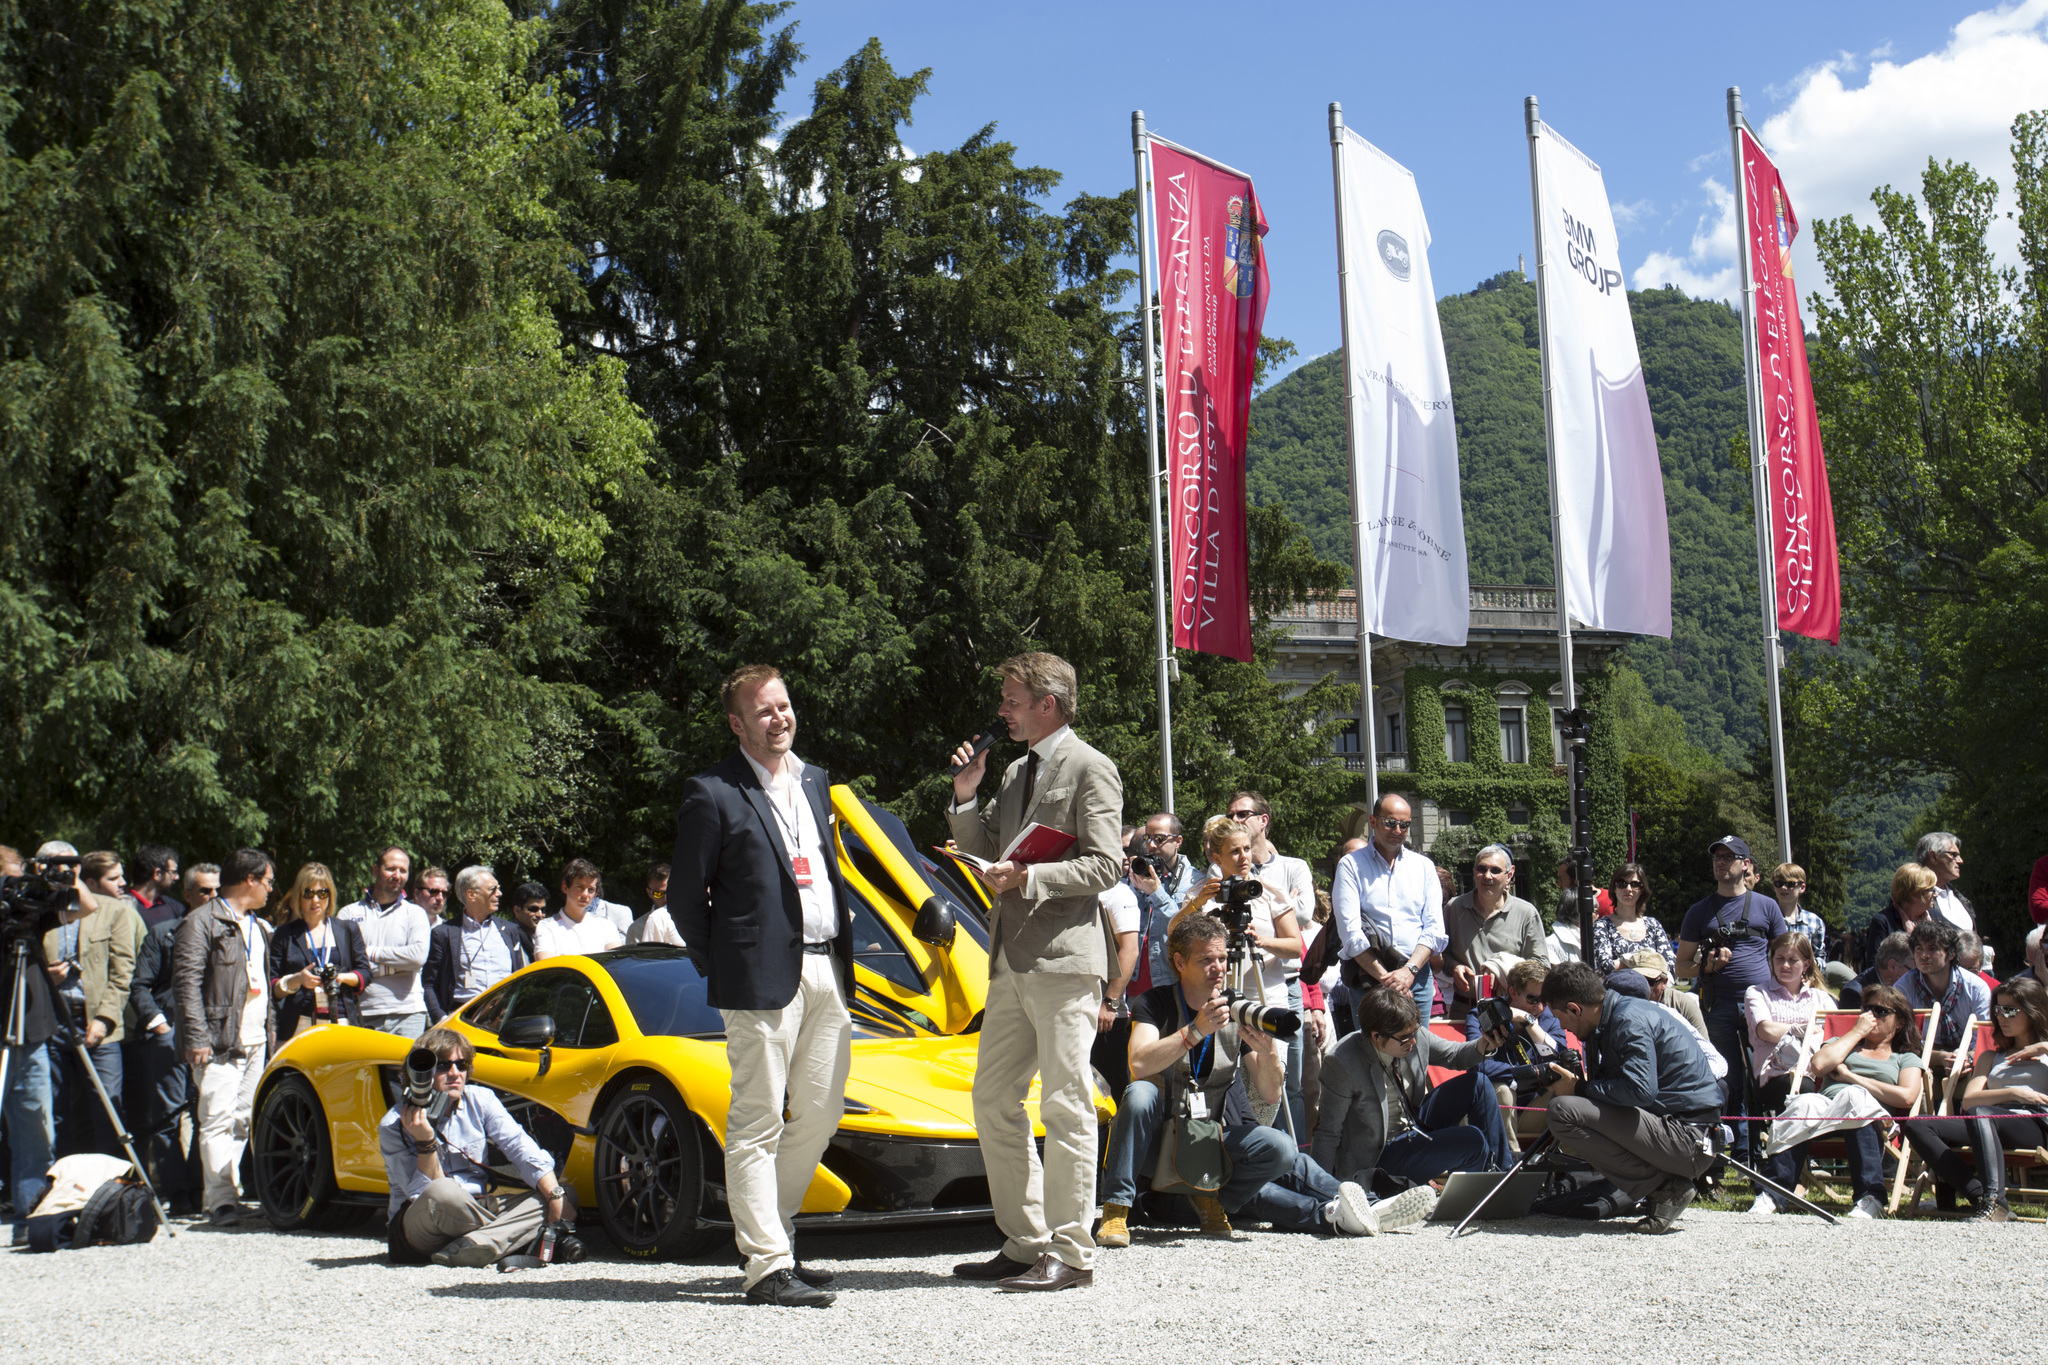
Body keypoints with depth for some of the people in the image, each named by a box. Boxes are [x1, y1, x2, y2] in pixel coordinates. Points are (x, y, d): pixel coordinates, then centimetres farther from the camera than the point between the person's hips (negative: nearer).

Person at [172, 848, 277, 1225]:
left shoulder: (259, 926, 21)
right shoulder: (202, 921, -6)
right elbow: (186, 982, -12)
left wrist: (271, 1026, 18)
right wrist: (197, 1038, -18)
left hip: (256, 1041, 8)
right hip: (220, 1040, -8)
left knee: (243, 1119, 8)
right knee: (218, 1119, -11)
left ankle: (223, 1188, 15)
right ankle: (221, 1199, -13)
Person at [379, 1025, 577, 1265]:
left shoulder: (480, 1101, 3)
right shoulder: (394, 1125, -10)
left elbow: (521, 1147, -7)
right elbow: (424, 1193, -16)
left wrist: (556, 1195, -21)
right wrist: (425, 1141, -30)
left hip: (476, 1213, 5)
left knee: (567, 1193, -14)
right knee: (441, 1192, -40)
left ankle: (476, 1245, -35)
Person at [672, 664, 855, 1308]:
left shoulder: (816, 782, 17)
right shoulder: (712, 793, -5)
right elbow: (685, 893, -3)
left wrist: (843, 952, 14)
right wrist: (721, 970, -1)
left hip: (828, 970, 7)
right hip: (764, 976, -7)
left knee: (821, 1112, 11)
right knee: (758, 1123, -4)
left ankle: (765, 1225, 27)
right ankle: (768, 1264, -1)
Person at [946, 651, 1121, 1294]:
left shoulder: (1090, 769, -6)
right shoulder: (1017, 771, 20)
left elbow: (1103, 865, -13)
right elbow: (983, 851, 20)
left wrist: (1027, 876, -20)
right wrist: (965, 796, 6)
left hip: (1063, 958, -9)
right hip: (1012, 961, 9)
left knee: (1065, 1107, -6)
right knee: (994, 1099, 10)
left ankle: (1071, 1253, 0)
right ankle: (1025, 1243, 18)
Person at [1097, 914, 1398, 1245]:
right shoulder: (1153, 1004, -5)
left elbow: (1270, 1096, -2)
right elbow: (1139, 1065, -25)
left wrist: (1267, 1054, -22)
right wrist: (1196, 1031, -32)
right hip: (1158, 1138, -2)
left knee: (1279, 1148, -24)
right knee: (1140, 1093, -34)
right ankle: (1116, 1209, -29)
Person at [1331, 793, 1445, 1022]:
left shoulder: (1424, 866, 14)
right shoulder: (1351, 865, 4)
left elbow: (1435, 928, 6)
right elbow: (1350, 931, -6)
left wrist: (1409, 970, -11)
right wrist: (1386, 978, -14)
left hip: (1418, 977, 3)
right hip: (1369, 978, -2)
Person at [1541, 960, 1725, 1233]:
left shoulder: (1630, 1021, -14)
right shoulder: (1612, 1018, 15)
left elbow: (1640, 1090, -26)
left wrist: (1579, 1088, -13)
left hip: (1690, 1139, -10)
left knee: (1562, 1110, -20)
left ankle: (1662, 1188, -12)